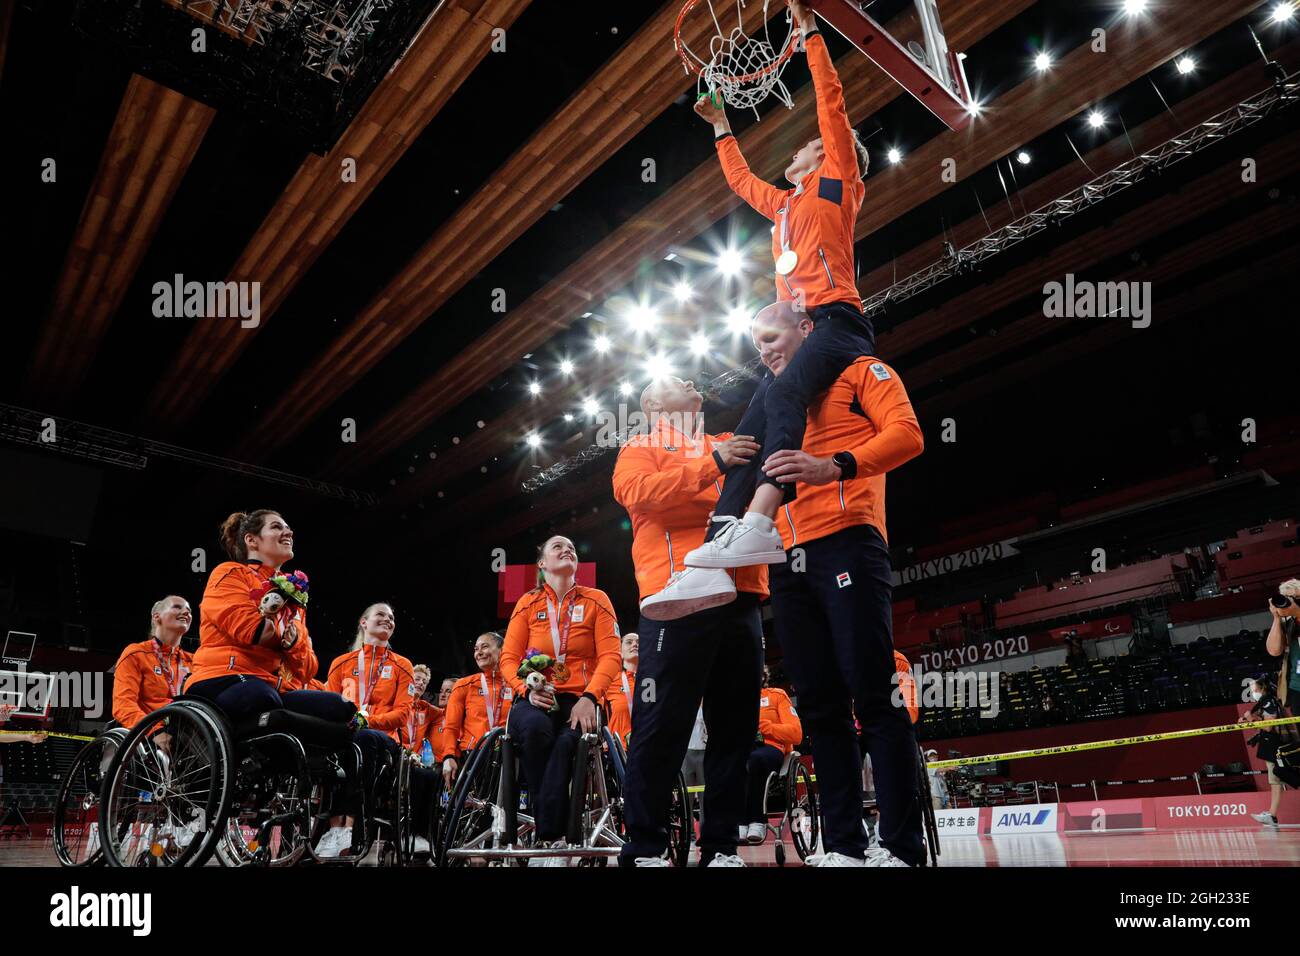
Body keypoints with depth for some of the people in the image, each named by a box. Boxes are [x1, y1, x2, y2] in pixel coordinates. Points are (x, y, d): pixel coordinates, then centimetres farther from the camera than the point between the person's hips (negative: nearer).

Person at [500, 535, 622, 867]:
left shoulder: (596, 601, 9)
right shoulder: (527, 604, 12)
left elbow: (611, 656, -1)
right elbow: (508, 658, 6)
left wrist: (589, 698, -17)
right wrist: (528, 689, -15)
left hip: (578, 699, 0)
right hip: (536, 699, 1)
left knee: (568, 741, -35)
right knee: (535, 728, -35)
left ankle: (547, 837, -25)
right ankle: (555, 837, -25)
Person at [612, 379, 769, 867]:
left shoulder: (728, 445, 25)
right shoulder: (641, 448, 13)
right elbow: (638, 491, -8)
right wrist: (712, 465, -15)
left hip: (740, 600, 5)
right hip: (679, 601, -5)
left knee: (736, 728, 6)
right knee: (663, 727, -4)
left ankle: (722, 844, 16)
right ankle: (645, 847, 6)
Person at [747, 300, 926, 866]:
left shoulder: (859, 371, 10)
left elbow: (906, 434, -6)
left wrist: (834, 466, -21)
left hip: (845, 544, -7)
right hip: (789, 564, 7)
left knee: (873, 695, -9)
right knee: (820, 706, 4)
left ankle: (901, 849, -4)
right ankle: (843, 848, 9)